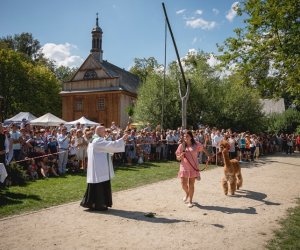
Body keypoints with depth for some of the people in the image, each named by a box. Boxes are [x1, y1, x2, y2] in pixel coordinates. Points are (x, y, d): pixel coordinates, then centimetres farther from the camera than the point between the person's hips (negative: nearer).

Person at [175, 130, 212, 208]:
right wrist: (180, 156, -17)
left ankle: (190, 201, 19)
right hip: (184, 167, 1)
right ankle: (187, 193, 36)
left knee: (191, 185, 2)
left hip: (193, 167, -1)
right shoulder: (181, 145, 0)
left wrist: (208, 155, 7)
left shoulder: (196, 144, -2)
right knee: (183, 184, 1)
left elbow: (203, 148, 18)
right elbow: (177, 158, 4)